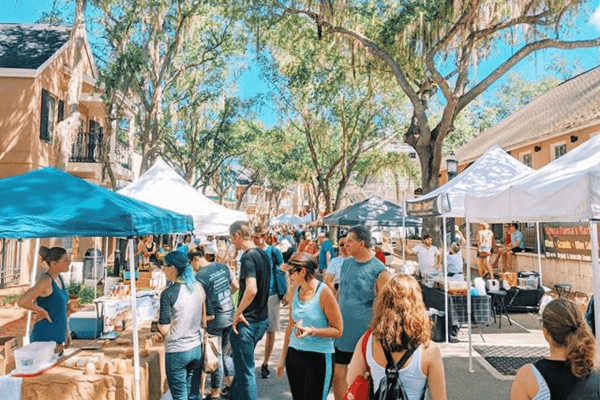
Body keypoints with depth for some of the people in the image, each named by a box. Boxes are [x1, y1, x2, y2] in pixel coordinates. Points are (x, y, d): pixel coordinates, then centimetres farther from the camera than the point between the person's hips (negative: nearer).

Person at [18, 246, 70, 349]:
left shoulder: (59, 279, 9)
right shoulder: (45, 280, -17)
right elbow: (22, 301, -29)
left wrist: (66, 331, 18)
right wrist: (43, 312, -14)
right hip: (44, 340, -8)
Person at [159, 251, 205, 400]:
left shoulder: (168, 293, -17)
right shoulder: (198, 287, 0)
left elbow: (164, 329, -15)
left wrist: (158, 322, 4)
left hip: (177, 351, -5)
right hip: (197, 348, 5)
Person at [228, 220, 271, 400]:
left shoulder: (248, 258, -20)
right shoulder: (262, 254, 7)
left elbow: (251, 290, -34)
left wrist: (237, 313, -21)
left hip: (247, 323, -9)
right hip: (262, 319, 9)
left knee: (245, 371, 4)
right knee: (242, 364, 25)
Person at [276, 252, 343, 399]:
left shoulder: (324, 292, -14)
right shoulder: (295, 291, 3)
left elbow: (338, 330, -11)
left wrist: (312, 331, -24)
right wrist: (283, 357, 15)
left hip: (319, 357, -5)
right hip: (294, 354, 6)